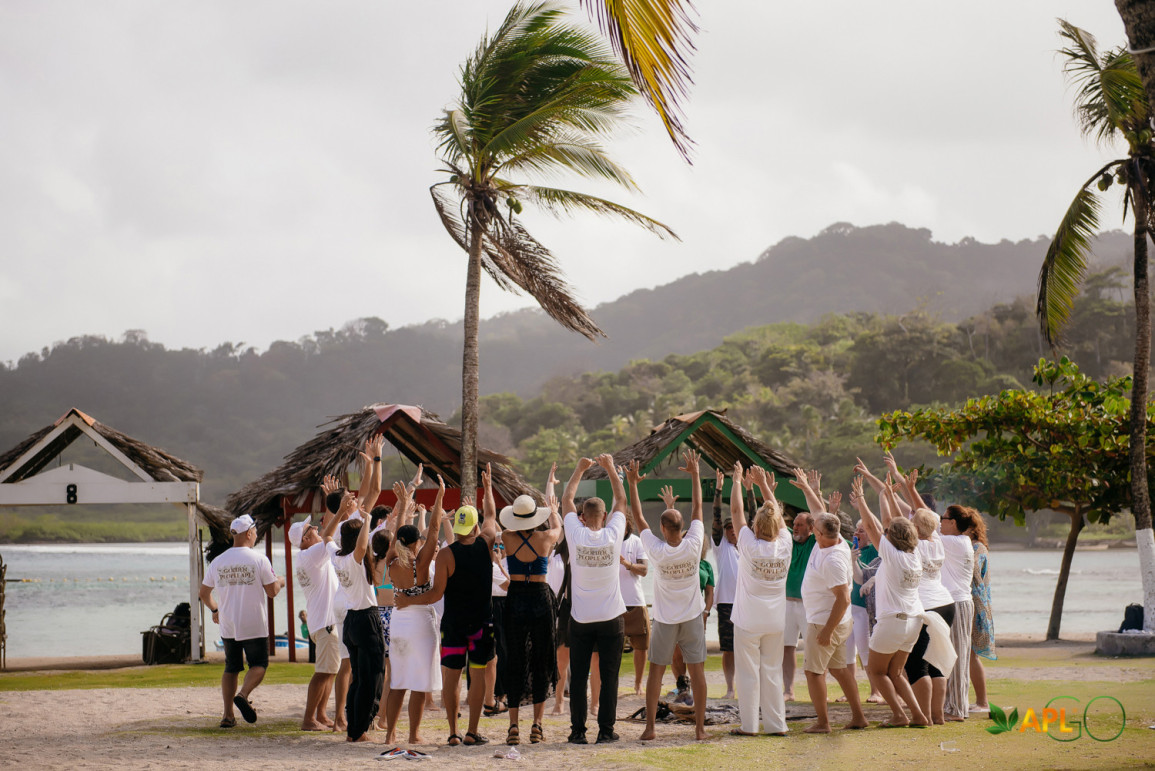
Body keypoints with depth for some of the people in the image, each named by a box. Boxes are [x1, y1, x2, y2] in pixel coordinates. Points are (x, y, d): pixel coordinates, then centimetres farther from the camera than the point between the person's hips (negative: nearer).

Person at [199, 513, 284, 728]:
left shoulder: (218, 562, 4)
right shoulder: (259, 559, -8)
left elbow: (204, 593, 12)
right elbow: (271, 591, -6)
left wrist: (214, 610, 31)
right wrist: (279, 582, 17)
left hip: (228, 626, 4)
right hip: (254, 625, -4)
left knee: (231, 668, 13)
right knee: (258, 664, 6)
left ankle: (228, 715, 6)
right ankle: (243, 695, -21)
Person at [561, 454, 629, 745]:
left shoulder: (576, 536, -7)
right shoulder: (612, 536, -7)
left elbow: (566, 500, 7)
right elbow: (621, 501, 7)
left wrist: (580, 470, 17)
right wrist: (610, 468, 16)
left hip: (580, 619, 0)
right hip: (611, 617, 0)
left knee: (578, 676, 4)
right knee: (609, 676, 4)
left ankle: (578, 730, 4)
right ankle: (606, 730, 3)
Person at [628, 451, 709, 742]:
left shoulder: (657, 551, -16)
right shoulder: (693, 545, -14)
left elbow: (638, 517, -8)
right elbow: (697, 508, -4)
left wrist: (632, 483, -3)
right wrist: (694, 473, 3)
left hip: (664, 621, -1)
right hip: (692, 617, 1)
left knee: (656, 672, 7)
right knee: (697, 671, 3)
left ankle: (649, 727, 5)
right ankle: (700, 727, 3)